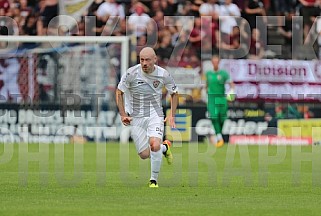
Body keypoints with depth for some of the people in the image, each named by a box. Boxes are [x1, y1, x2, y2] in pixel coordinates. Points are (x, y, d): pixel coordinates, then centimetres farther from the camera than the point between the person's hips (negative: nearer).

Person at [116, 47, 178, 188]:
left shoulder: (163, 74, -8)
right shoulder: (132, 73, -13)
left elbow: (174, 93, 10)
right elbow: (119, 92, 0)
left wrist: (172, 116, 3)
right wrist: (123, 115, -7)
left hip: (155, 115, -1)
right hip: (136, 118, 1)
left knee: (154, 145, -24)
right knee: (144, 155, -1)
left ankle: (154, 180, -6)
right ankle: (164, 147, 32)